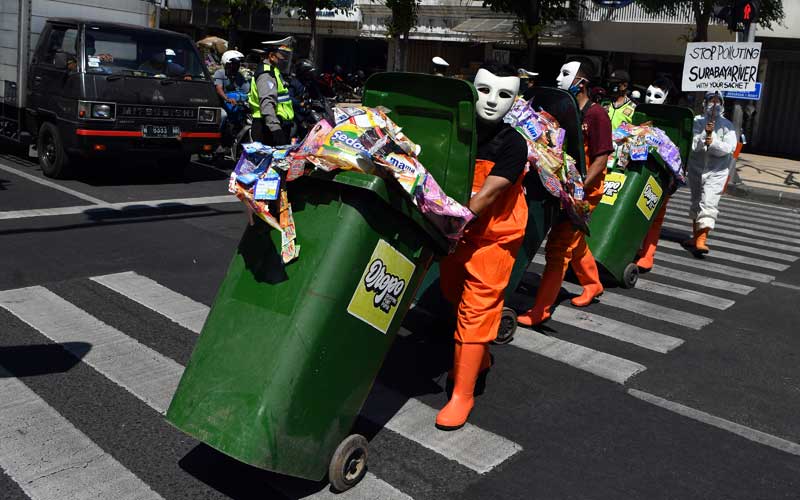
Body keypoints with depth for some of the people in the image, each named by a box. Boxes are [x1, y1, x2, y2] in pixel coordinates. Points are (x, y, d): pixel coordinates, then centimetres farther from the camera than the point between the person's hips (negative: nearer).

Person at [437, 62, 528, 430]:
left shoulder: (513, 145, -16)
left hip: (493, 235, -5)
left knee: (476, 308, -6)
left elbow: (487, 195, -25)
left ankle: (462, 393, 2)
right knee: (454, 296, 20)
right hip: (454, 230, 6)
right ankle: (479, 356, 45)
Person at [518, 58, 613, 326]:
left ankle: (541, 309, -4)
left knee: (558, 247, -10)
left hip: (585, 190, -8)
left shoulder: (596, 115, -13)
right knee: (574, 241, 23)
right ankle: (592, 284, 47)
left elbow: (600, 159, -17)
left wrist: (579, 189, -24)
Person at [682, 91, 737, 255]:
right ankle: (695, 236, 31)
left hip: (717, 171, -3)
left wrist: (713, 143, -25)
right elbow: (693, 145, -8)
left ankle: (701, 240, -21)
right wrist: (705, 133, -23)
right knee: (696, 203, 16)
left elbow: (729, 148, -11)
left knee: (708, 203, -16)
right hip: (696, 168, 3)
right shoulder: (697, 121, 1)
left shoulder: (727, 125, -1)